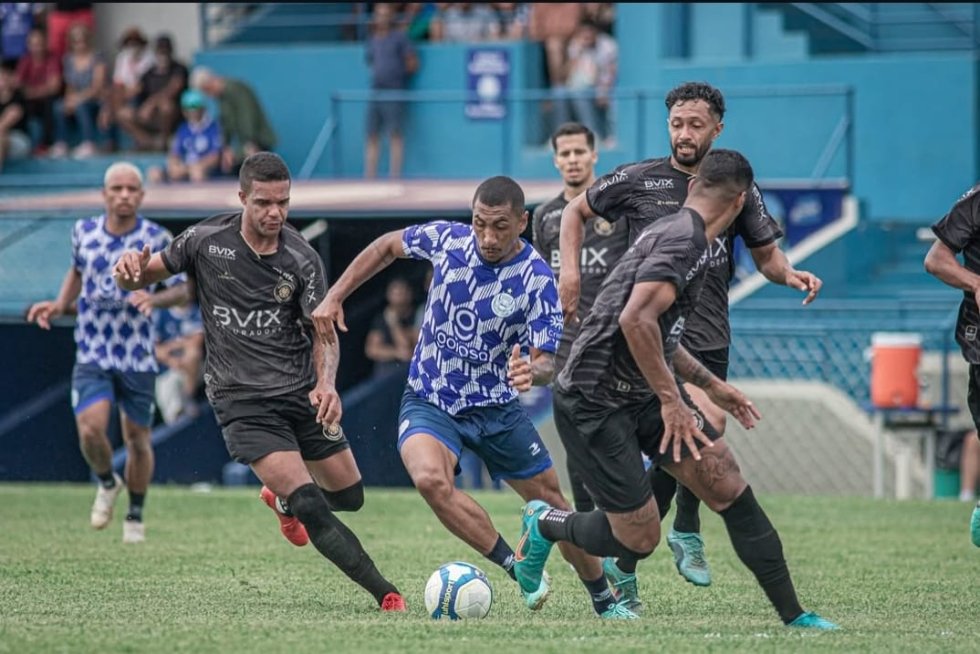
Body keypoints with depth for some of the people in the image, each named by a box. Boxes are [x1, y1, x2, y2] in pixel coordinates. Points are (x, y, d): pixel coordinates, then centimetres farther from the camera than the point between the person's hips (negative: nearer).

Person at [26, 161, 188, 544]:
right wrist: (60, 305, 7)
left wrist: (153, 299, -21)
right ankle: (107, 483, 15)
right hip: (92, 354, 1)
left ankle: (136, 516, 29)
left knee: (137, 440, 6)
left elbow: (181, 290, -2)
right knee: (91, 430, -17)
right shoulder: (84, 232, 2)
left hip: (137, 357, -1)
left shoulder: (157, 239, -7)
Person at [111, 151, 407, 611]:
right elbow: (137, 279, 3)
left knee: (349, 496, 12)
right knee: (310, 505, -19)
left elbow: (323, 331, -7)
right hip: (241, 401, -3)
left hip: (301, 393, 3)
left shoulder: (302, 260, -5)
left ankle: (282, 500, 45)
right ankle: (384, 593, -16)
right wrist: (131, 271, -22)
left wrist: (326, 383, -27)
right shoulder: (206, 241, -8)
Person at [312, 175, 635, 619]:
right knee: (430, 478, -31)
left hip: (497, 406, 0)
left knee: (554, 505, 6)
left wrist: (532, 373, -46)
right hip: (429, 402, 0)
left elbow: (546, 361, -22)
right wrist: (334, 297, 2)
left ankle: (604, 602, 29)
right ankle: (521, 571, -21)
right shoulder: (446, 239, -12)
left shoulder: (537, 281, -19)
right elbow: (386, 246, 8)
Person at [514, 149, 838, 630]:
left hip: (641, 392, 10)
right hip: (596, 404, -10)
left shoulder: (671, 231, 13)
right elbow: (635, 321, -31)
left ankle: (792, 615, 2)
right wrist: (671, 401, -24)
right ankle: (544, 524, 22)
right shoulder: (687, 241, -19)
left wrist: (710, 385, 31)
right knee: (639, 538, -6)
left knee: (730, 489, 0)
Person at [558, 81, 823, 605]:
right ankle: (688, 531, -2)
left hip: (709, 339, 3)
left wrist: (791, 275, -5)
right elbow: (576, 210, 16)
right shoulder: (639, 180, 3)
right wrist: (569, 271, 3)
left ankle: (624, 562, 19)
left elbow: (766, 254, 17)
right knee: (709, 424, -23)